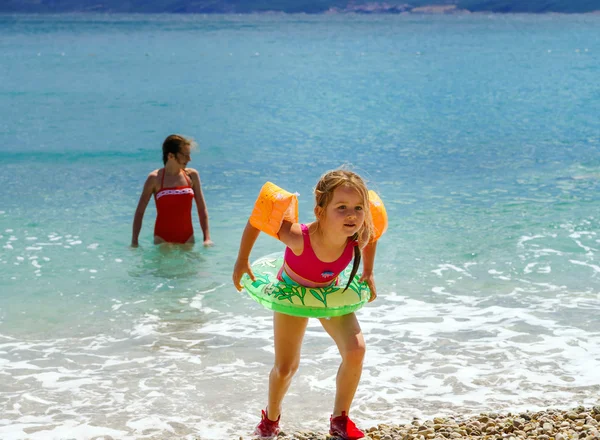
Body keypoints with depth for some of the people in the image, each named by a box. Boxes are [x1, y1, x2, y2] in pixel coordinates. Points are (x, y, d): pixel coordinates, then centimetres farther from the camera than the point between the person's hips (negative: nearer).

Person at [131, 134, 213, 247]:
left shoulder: (192, 176, 2)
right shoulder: (155, 178, -5)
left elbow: (202, 209, 7)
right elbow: (140, 212, 0)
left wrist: (207, 238, -1)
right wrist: (134, 242, -4)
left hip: (187, 238, 2)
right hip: (163, 239, -2)